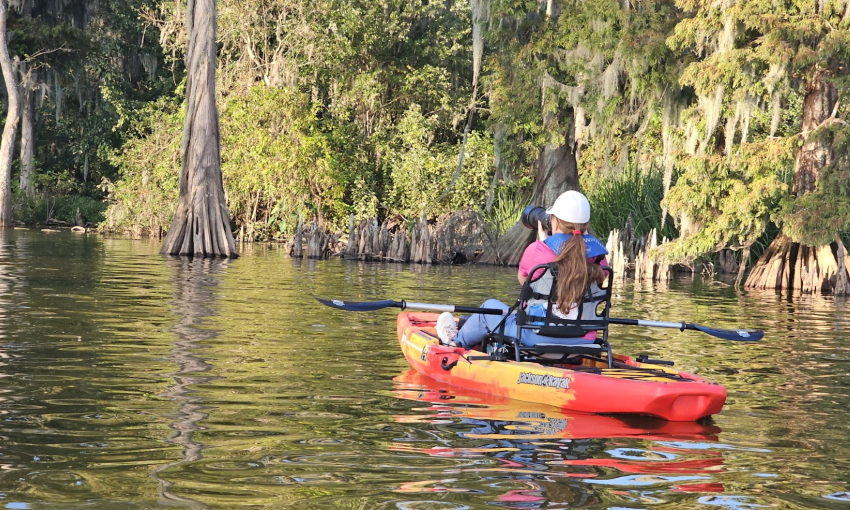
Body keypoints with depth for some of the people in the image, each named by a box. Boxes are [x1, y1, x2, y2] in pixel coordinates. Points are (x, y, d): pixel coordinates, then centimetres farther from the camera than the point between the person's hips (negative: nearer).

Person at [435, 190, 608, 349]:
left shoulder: (538, 249, -10)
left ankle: (457, 341, 53)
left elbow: (522, 278, 10)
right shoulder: (598, 254, -2)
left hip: (541, 338, -5)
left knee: (490, 307, 25)